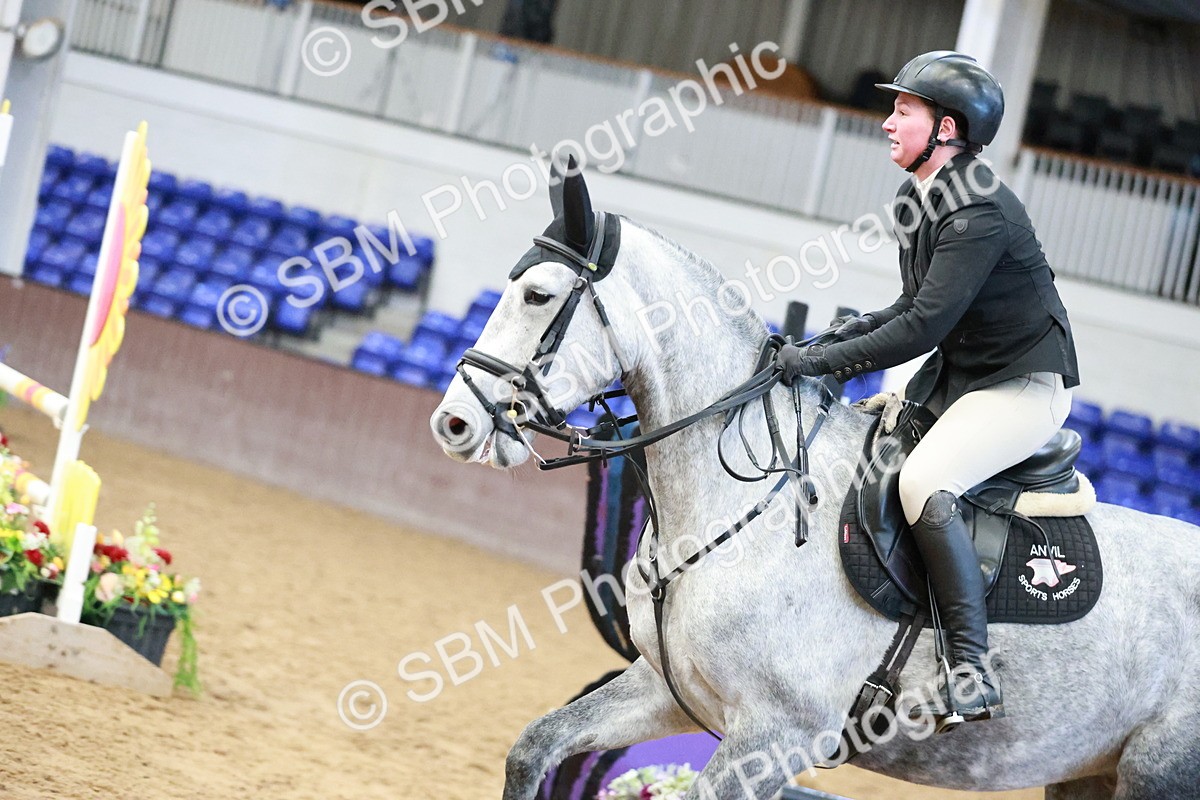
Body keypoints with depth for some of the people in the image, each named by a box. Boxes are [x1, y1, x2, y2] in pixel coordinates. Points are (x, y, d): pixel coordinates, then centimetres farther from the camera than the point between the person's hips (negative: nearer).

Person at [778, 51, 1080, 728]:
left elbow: (924, 326, -29)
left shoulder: (979, 213, -24)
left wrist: (824, 360, -25)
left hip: (1026, 386, -10)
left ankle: (973, 671, -27)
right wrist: (870, 325, -1)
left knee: (923, 482, -31)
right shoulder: (921, 199, 5)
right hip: (958, 373, 10)